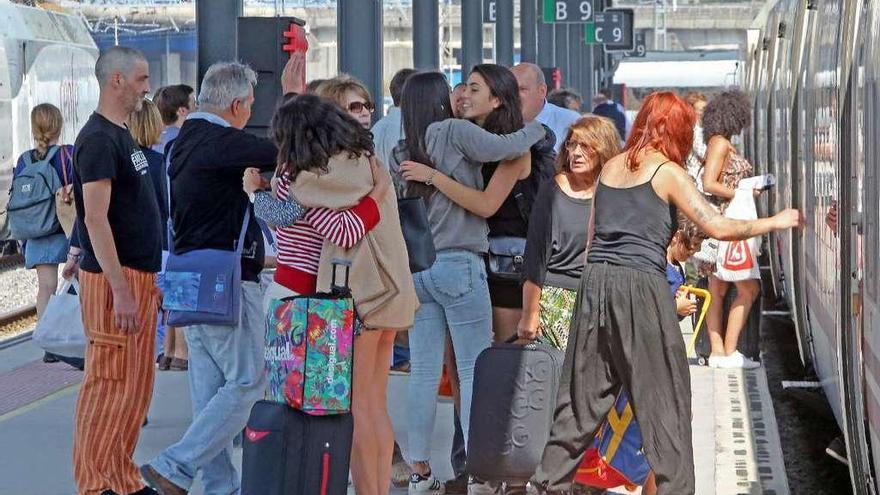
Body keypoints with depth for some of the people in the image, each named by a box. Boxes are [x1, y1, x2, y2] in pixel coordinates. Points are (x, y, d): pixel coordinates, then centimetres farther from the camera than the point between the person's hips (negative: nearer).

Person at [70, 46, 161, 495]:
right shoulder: (98, 139, -14)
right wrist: (120, 289, -24)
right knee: (109, 383, -6)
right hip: (114, 278, -10)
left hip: (138, 276, 10)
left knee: (137, 383, 13)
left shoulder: (122, 135, 16)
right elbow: (96, 218, -20)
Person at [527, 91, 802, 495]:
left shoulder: (609, 168, 15)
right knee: (665, 399, 2)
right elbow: (717, 227, -10)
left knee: (583, 394, 12)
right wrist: (775, 222, 1)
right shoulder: (667, 172, -2)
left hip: (596, 281, 6)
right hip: (640, 286, -6)